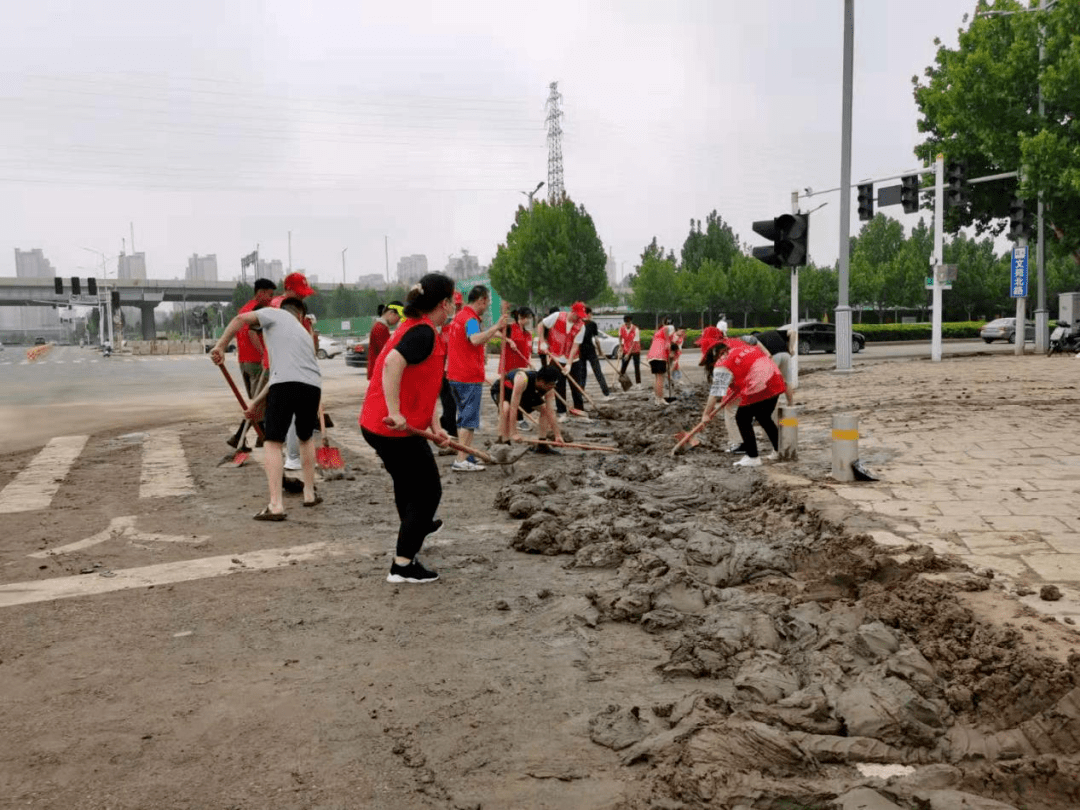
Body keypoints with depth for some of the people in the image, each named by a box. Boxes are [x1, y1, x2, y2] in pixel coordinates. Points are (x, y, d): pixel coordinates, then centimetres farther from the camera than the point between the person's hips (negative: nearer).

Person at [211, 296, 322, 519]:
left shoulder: (274, 313, 19)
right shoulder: (304, 332, 35)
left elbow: (240, 319, 0)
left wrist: (221, 346, 5)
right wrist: (257, 402, 37)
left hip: (287, 384, -5)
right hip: (313, 386, 6)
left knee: (273, 443, 0)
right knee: (306, 439, 27)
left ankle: (275, 505, -7)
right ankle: (310, 494, 31)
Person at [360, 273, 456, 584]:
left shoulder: (415, 328, 14)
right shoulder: (423, 332, -17)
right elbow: (392, 363, -36)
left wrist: (434, 425, 8)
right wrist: (394, 412, -37)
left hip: (376, 425, 10)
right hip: (397, 429, -10)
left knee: (407, 481, 32)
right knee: (428, 491, 3)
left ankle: (416, 526, 57)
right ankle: (403, 565, 7)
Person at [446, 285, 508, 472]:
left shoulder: (459, 316, 16)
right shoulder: (470, 319, -15)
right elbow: (475, 339, -35)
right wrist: (496, 327, -35)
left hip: (456, 376, 10)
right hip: (470, 378, -10)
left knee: (464, 419, 16)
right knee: (469, 420, -7)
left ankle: (466, 456, 23)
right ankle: (461, 461, -9)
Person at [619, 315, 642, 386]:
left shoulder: (636, 330, -23)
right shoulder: (621, 328, -9)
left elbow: (634, 343, -24)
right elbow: (620, 337, 8)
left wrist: (628, 354, -26)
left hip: (635, 350, -3)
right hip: (626, 350, 3)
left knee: (637, 367, -5)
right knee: (623, 366, 0)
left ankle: (638, 383, 0)